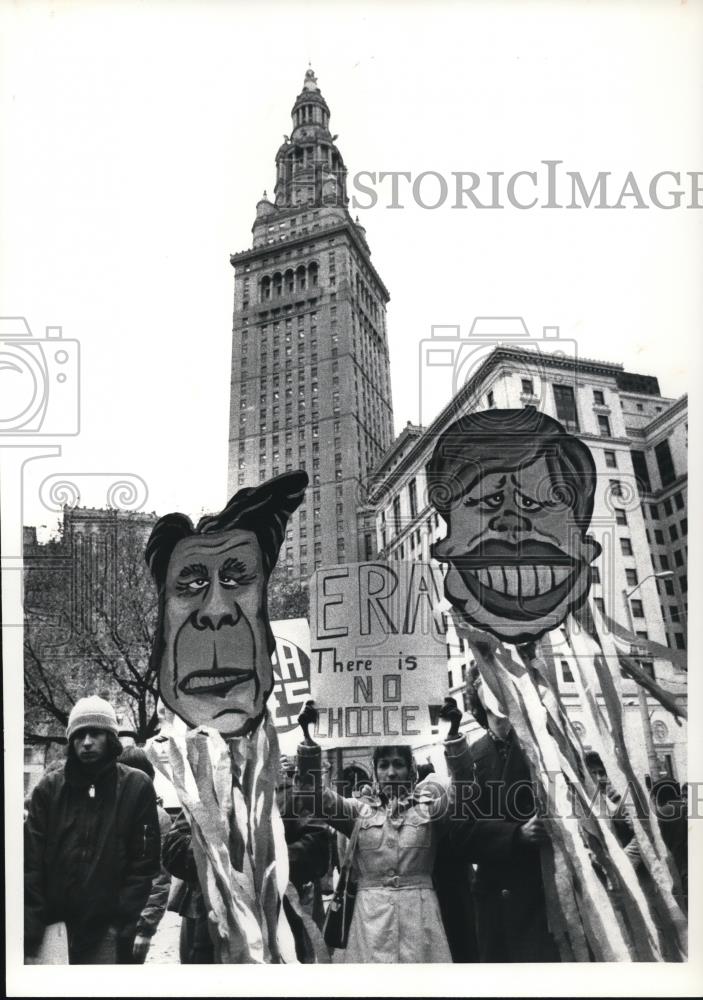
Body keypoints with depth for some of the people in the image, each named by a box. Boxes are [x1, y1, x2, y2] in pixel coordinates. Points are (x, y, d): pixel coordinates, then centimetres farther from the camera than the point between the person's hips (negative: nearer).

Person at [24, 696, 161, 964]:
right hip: (54, 923, 2)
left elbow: (144, 860, -4)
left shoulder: (137, 787, -3)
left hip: (105, 928, -1)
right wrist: (31, 926, -7)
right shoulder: (49, 788, 2)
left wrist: (124, 921, -10)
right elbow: (31, 861, 0)